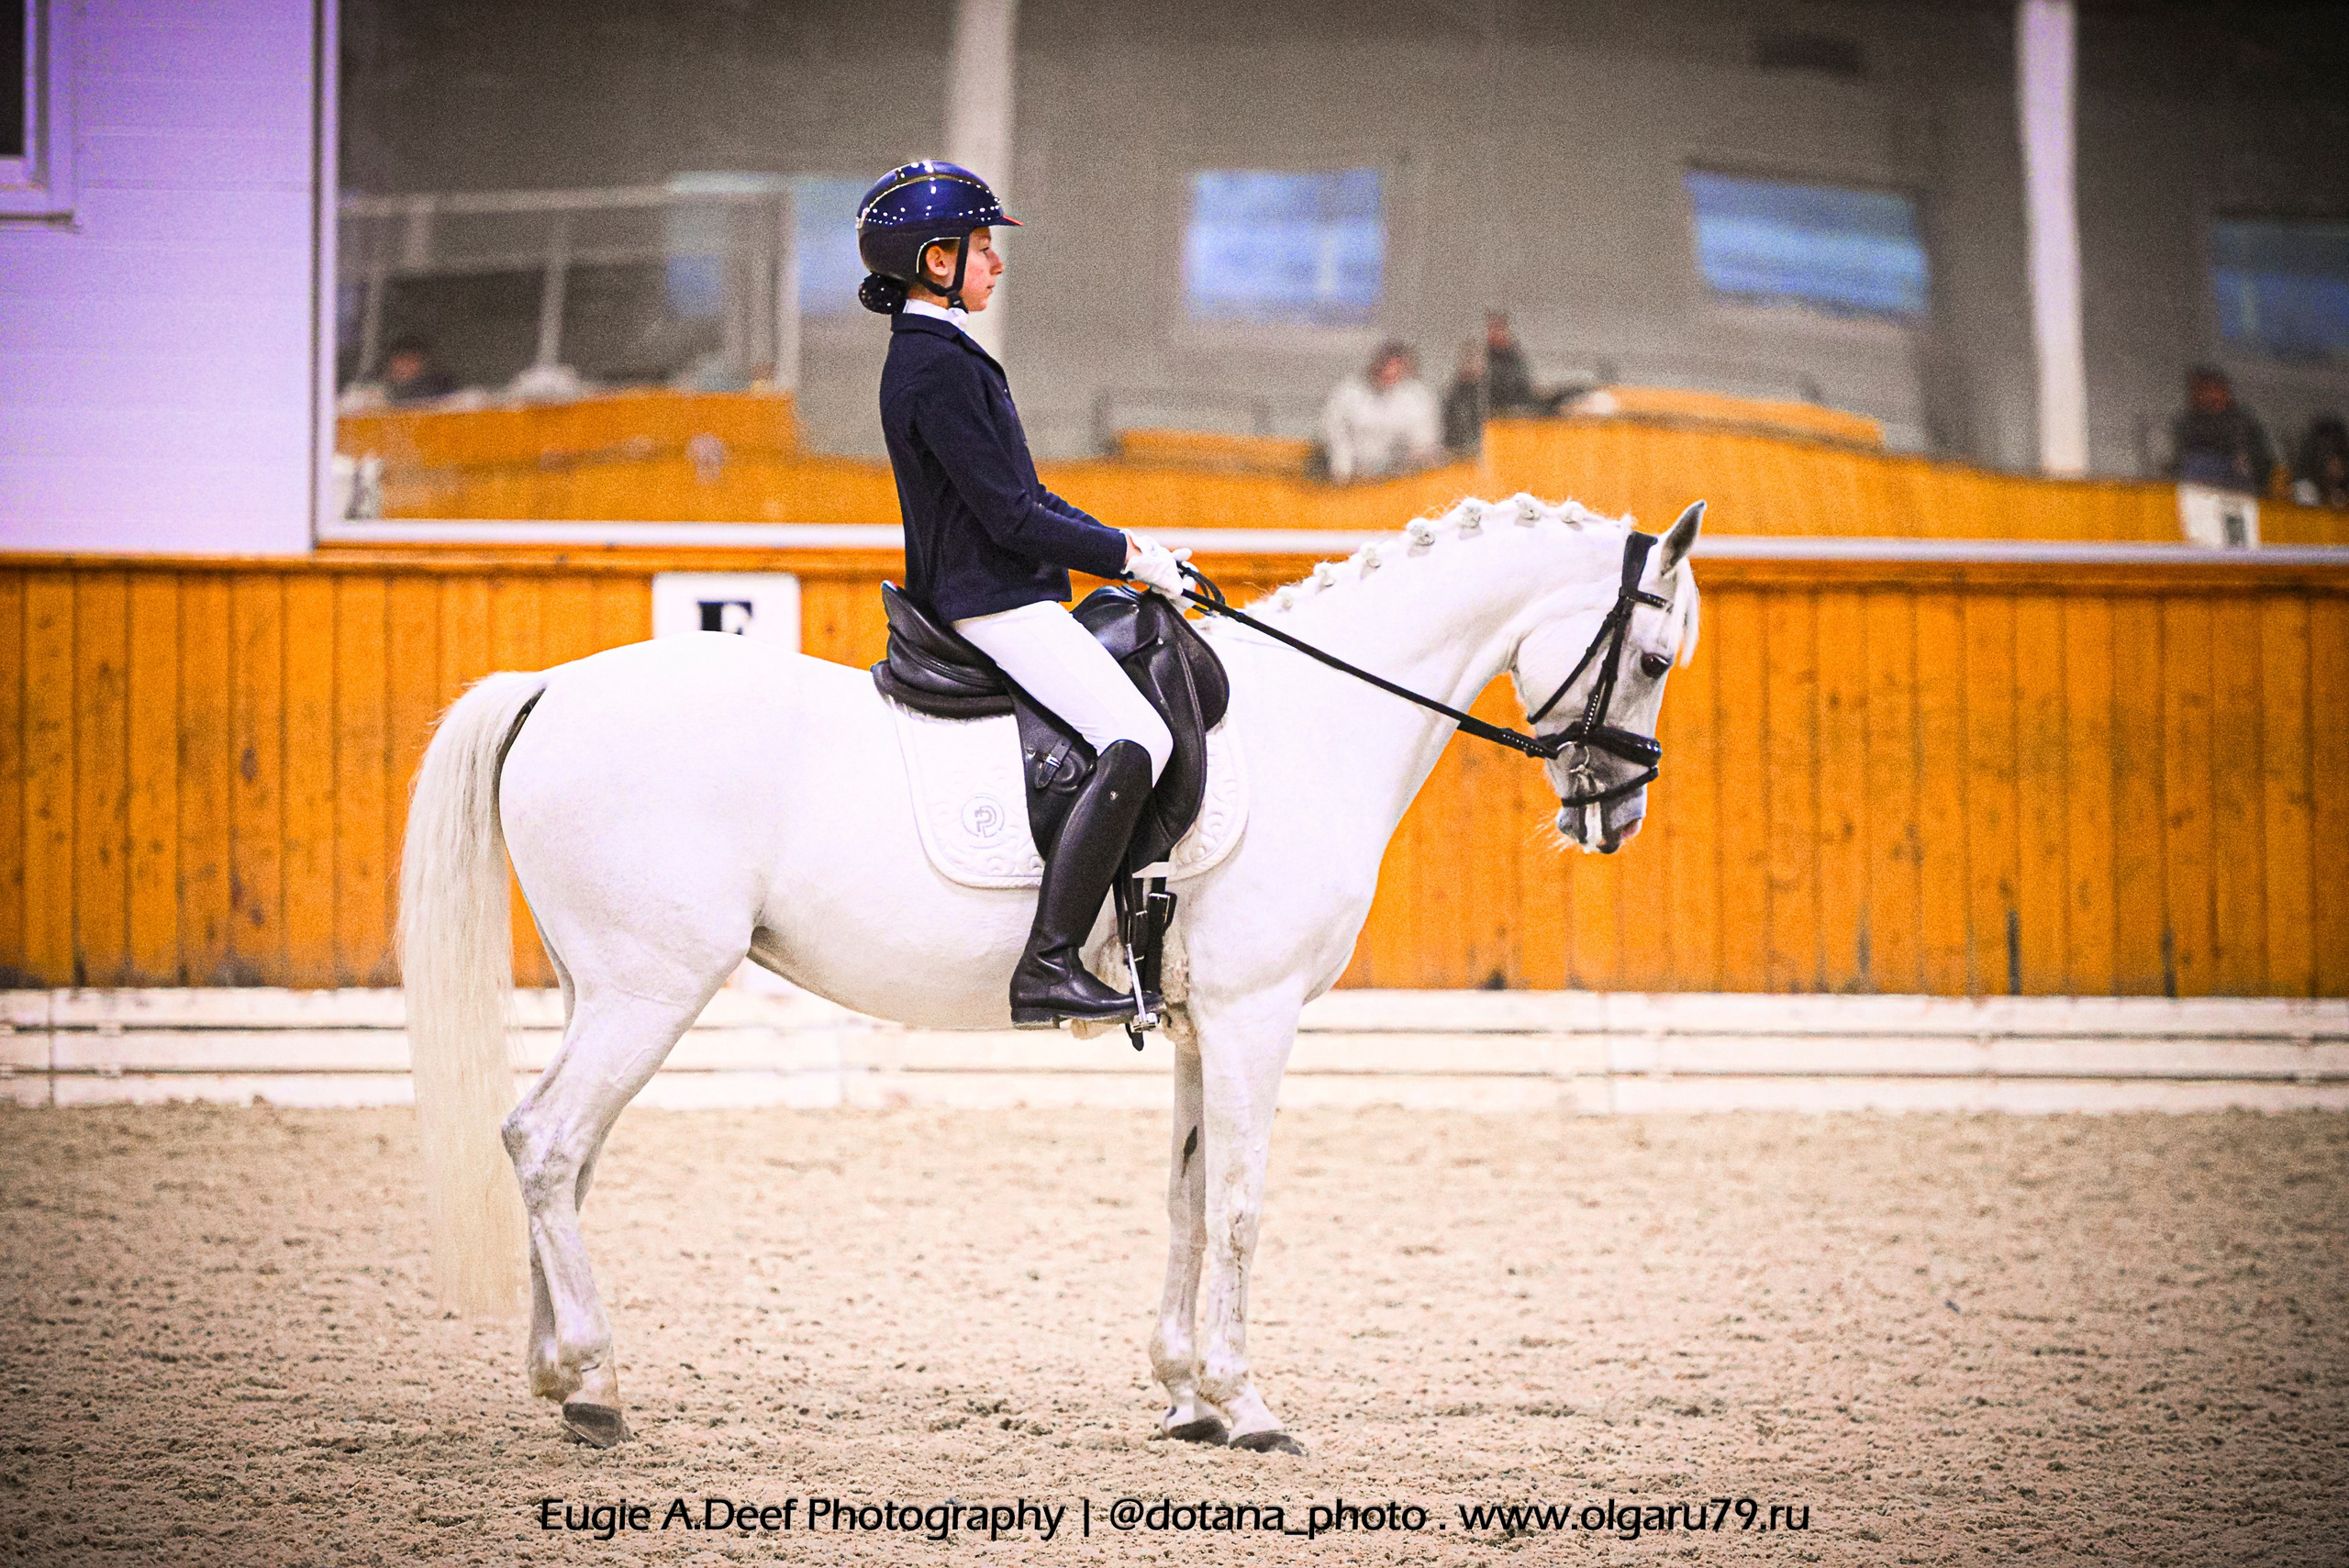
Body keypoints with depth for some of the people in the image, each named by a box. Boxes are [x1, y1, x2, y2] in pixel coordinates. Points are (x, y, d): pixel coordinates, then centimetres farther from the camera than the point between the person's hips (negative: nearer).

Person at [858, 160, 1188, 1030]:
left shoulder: (938, 354, 16)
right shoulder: (937, 369, -17)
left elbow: (1024, 494, 20)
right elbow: (1010, 517, -20)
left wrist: (1117, 543, 9)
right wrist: (1126, 556, -12)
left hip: (999, 596, 11)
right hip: (992, 601, -11)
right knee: (1137, 741, -22)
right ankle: (1048, 965, -28)